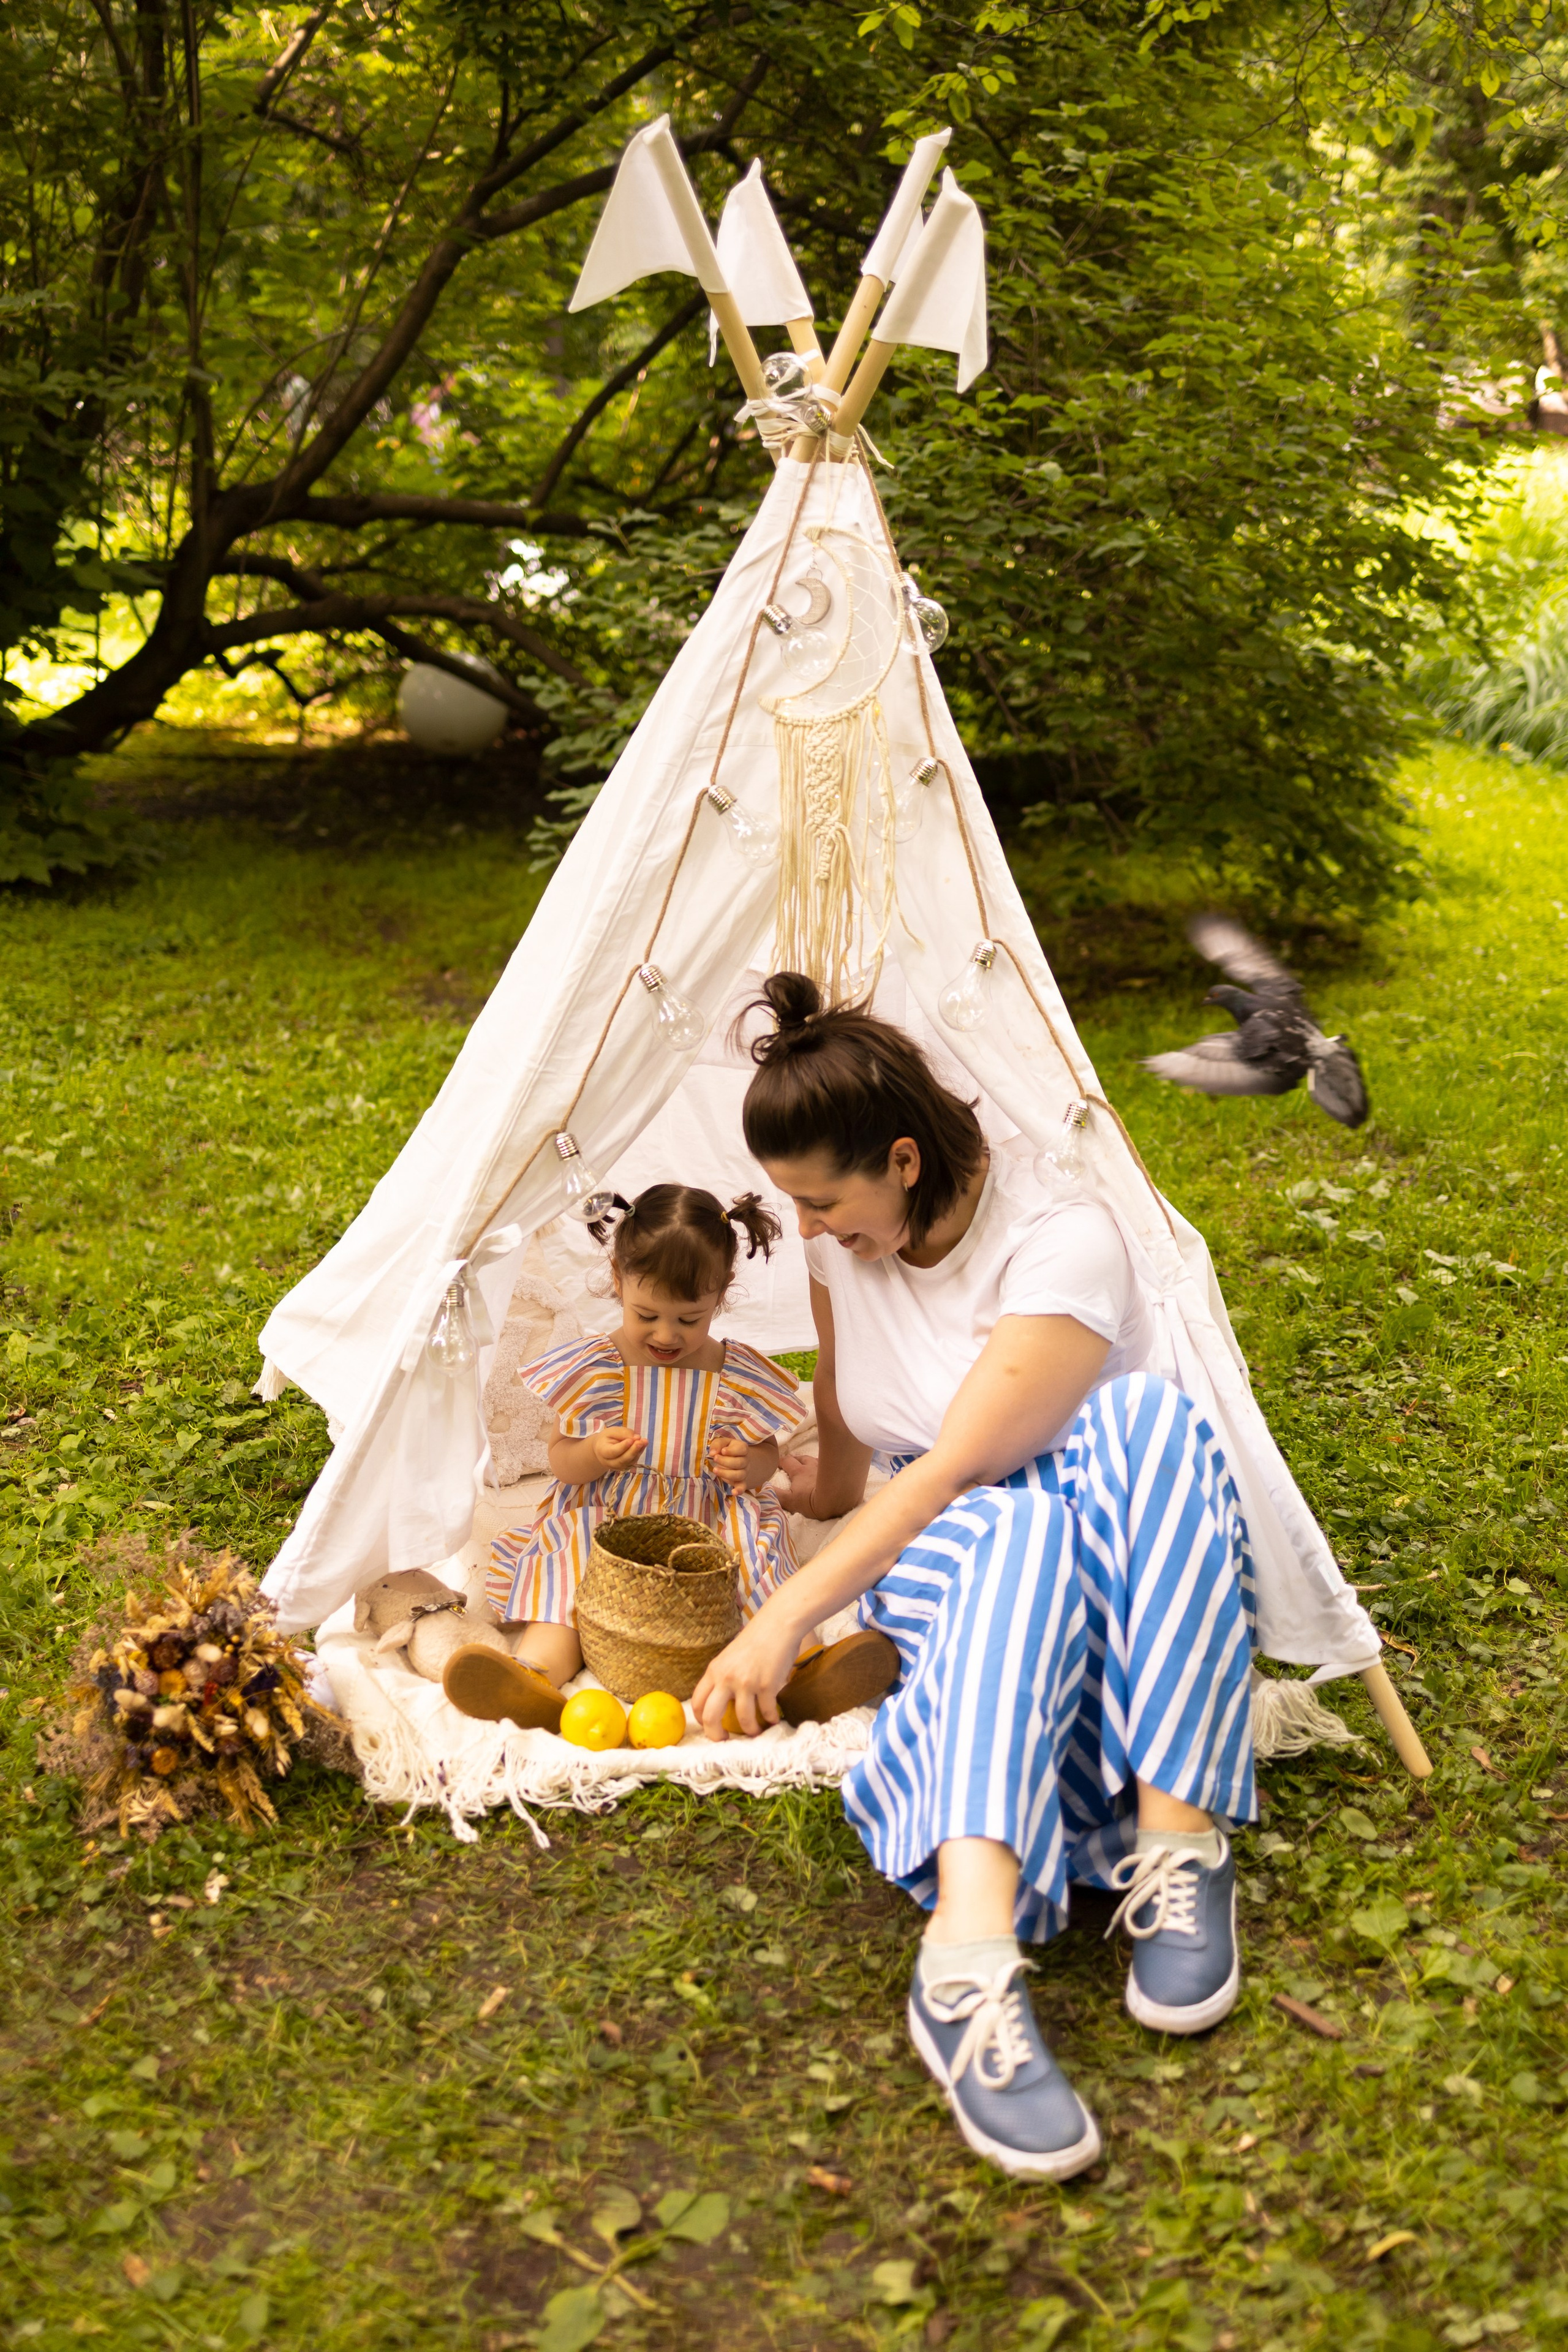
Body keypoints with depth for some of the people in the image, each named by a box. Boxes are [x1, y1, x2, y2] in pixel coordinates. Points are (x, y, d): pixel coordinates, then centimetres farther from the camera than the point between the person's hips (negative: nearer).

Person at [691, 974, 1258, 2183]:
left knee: (1147, 1413, -38)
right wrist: (831, 1493, 31)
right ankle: (969, 1964, -59)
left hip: (1123, 1573, -2)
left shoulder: (1065, 1245, -22)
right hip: (935, 1556, 3)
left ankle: (1176, 1842, -38)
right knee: (1019, 1535, -38)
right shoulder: (846, 1245, 0)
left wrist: (788, 1612, -30)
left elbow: (953, 1467, -28)